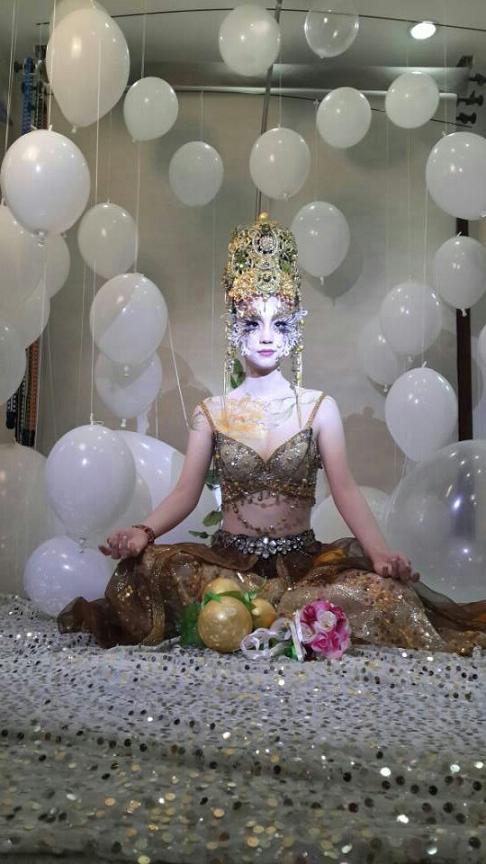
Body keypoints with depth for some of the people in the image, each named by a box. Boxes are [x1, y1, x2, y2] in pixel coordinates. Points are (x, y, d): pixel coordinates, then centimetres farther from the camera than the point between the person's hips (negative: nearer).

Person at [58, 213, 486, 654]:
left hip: (304, 561, 0)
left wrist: (381, 551, -21)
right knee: (151, 565, -29)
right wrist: (145, 531, -19)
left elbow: (345, 490, -4)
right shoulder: (212, 411, 6)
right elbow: (186, 492, 1)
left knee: (381, 590, -29)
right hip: (228, 560, 1)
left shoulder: (319, 407, 3)